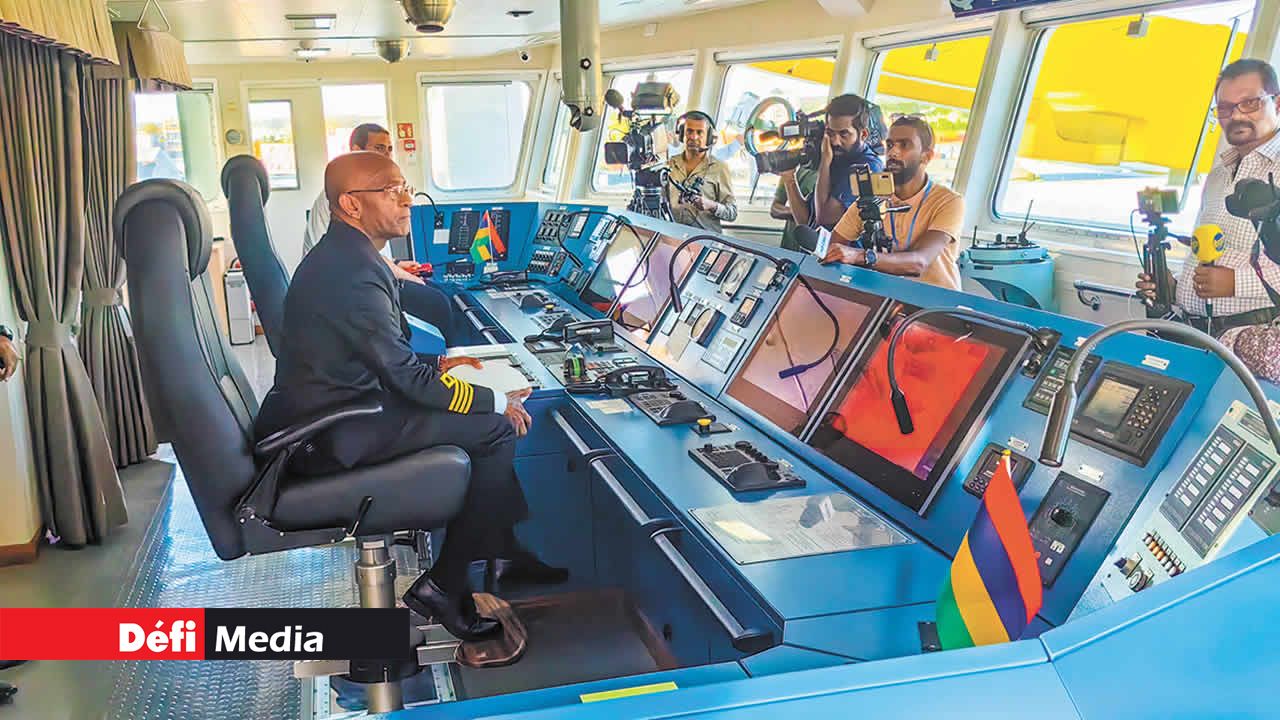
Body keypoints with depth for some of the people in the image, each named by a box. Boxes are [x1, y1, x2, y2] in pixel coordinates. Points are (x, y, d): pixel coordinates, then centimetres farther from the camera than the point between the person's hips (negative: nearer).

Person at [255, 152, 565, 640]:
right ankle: (445, 584, -1)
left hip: (323, 412, 10)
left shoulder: (340, 254, 9)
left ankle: (505, 541, 20)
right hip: (328, 440, -10)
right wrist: (499, 403, -11)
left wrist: (436, 366, 12)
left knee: (489, 415, 13)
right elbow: (407, 379, -21)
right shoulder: (353, 272, -24)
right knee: (495, 428, -10)